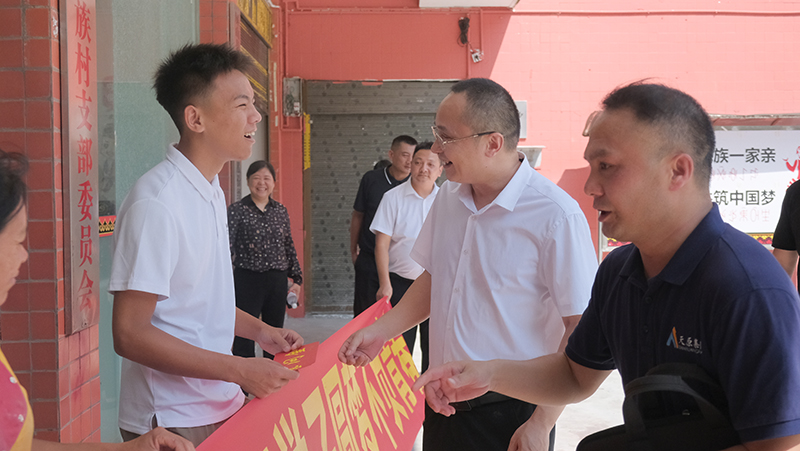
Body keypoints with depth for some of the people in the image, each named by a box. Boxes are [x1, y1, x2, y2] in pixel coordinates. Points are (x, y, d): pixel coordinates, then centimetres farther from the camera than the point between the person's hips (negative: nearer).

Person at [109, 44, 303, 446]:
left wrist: (258, 330, 7)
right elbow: (130, 334, -23)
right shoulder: (155, 202, -21)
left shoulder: (211, 192, 11)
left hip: (219, 408, 9)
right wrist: (241, 371, -24)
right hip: (173, 423, -8)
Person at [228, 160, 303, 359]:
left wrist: (296, 278, 12)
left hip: (277, 281, 4)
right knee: (244, 335, -2)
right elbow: (226, 248, -6)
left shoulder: (281, 211, 9)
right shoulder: (236, 210, -5)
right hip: (247, 280, -4)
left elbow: (289, 246, 15)